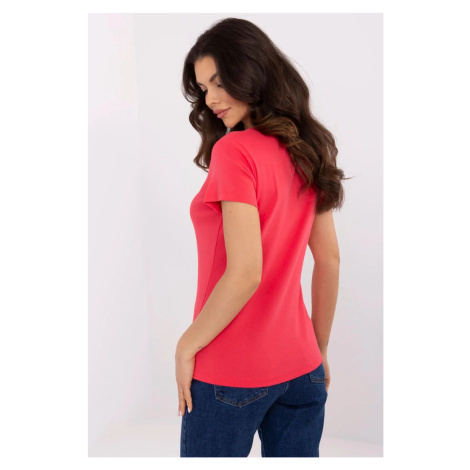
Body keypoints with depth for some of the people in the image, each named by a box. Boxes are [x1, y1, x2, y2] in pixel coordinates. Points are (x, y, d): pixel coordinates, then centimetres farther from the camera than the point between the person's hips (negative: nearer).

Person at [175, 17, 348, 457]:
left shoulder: (235, 150, -17)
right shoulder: (305, 150, 5)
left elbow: (244, 274, -23)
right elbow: (329, 261, 10)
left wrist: (186, 346, -10)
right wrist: (319, 349, 19)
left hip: (229, 373, -7)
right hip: (299, 368, 7)